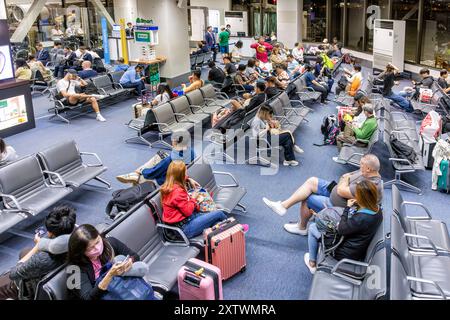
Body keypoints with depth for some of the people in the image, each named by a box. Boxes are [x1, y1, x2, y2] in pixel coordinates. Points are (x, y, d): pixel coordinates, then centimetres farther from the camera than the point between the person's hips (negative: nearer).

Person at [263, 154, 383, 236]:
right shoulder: (369, 173, -4)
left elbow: (341, 191, -28)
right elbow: (346, 176, 8)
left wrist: (345, 179, -10)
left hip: (337, 207, -9)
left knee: (307, 199, -2)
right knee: (312, 181, -1)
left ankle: (302, 228, 25)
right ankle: (284, 205, 3)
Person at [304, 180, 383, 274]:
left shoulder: (361, 218, -36)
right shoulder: (377, 209, -10)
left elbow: (340, 230, -20)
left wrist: (347, 207, -12)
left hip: (346, 254, -8)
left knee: (312, 227, 8)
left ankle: (312, 264, 23)